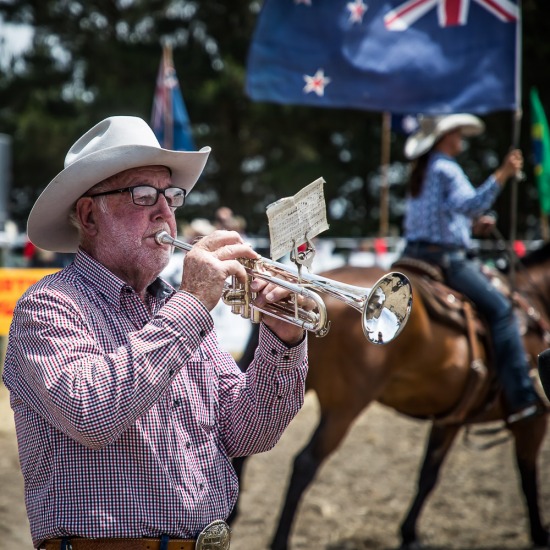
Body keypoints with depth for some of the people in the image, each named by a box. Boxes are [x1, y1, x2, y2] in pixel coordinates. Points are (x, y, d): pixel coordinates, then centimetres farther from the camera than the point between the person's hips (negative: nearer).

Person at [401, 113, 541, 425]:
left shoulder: (422, 172, 19)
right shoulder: (446, 169, -10)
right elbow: (471, 203, -26)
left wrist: (475, 222, 21)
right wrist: (502, 175, -31)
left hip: (416, 253, 10)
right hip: (444, 256, -10)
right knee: (501, 309, -11)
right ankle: (522, 398, -19)